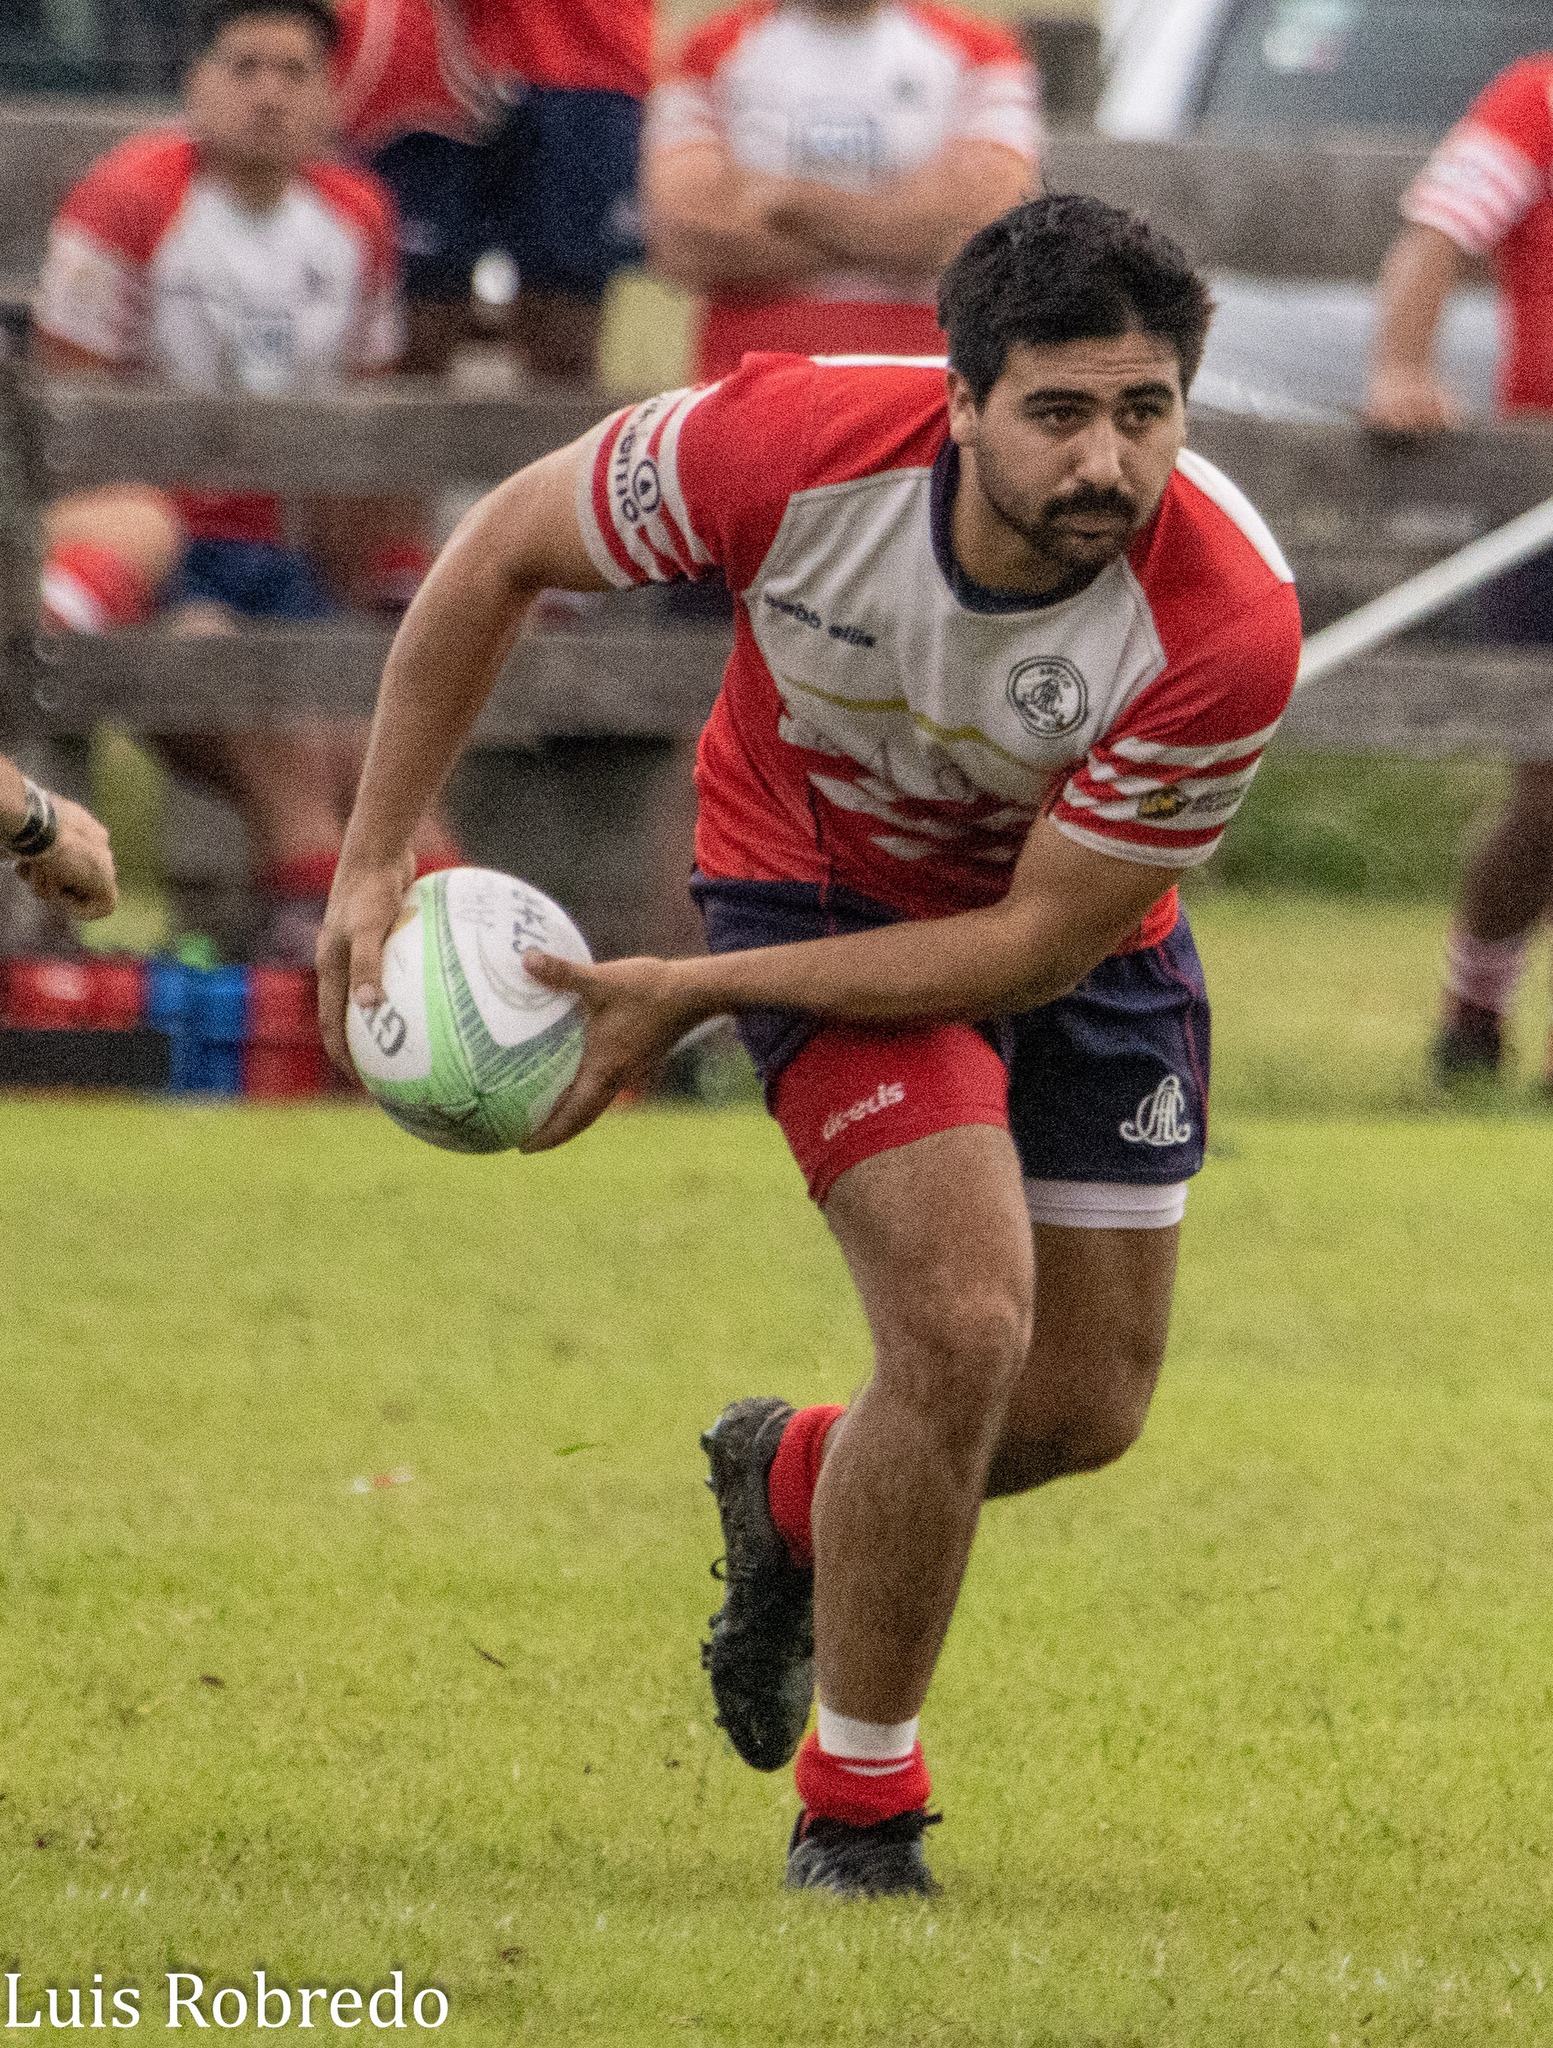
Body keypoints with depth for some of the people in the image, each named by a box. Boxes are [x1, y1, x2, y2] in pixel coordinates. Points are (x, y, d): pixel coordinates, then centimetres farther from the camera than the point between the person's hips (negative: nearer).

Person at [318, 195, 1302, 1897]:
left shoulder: (1227, 624, -35)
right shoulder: (791, 444, -34)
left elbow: (1042, 937, -26)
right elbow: (503, 549, -14)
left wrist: (694, 994, -30)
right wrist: (372, 861, -13)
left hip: (1079, 924, 2)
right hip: (819, 872, -2)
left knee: (1085, 1407, 8)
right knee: (964, 1323, -20)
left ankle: (792, 1484, 42)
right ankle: (855, 1809, 0)